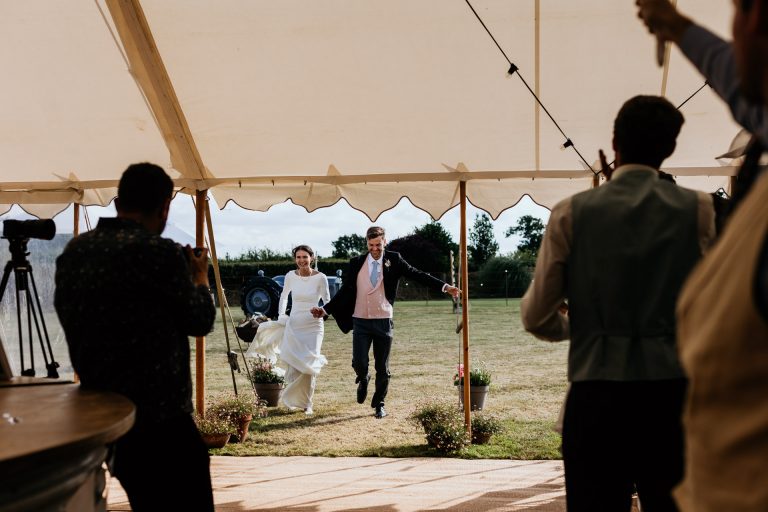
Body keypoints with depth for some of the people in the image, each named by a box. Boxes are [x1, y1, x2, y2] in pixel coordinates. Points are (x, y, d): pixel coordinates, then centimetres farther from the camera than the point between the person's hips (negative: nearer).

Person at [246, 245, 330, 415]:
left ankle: (307, 404, 12)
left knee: (309, 366, -7)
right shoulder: (290, 276, 0)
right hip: (293, 326, 2)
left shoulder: (320, 278, -7)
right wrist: (281, 314, 11)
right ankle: (292, 399, 22)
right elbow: (284, 296, 19)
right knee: (294, 367, -3)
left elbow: (327, 302, 1)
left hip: (313, 327, -2)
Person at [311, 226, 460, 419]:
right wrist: (325, 309, 9)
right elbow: (345, 290, 12)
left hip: (383, 322, 0)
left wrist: (444, 287, -14)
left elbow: (417, 275, -4)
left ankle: (379, 404, 23)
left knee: (382, 368, 6)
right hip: (361, 322, 1)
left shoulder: (393, 260, 2)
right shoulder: (357, 263, 6)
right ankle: (363, 380, 29)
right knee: (359, 363, -7)